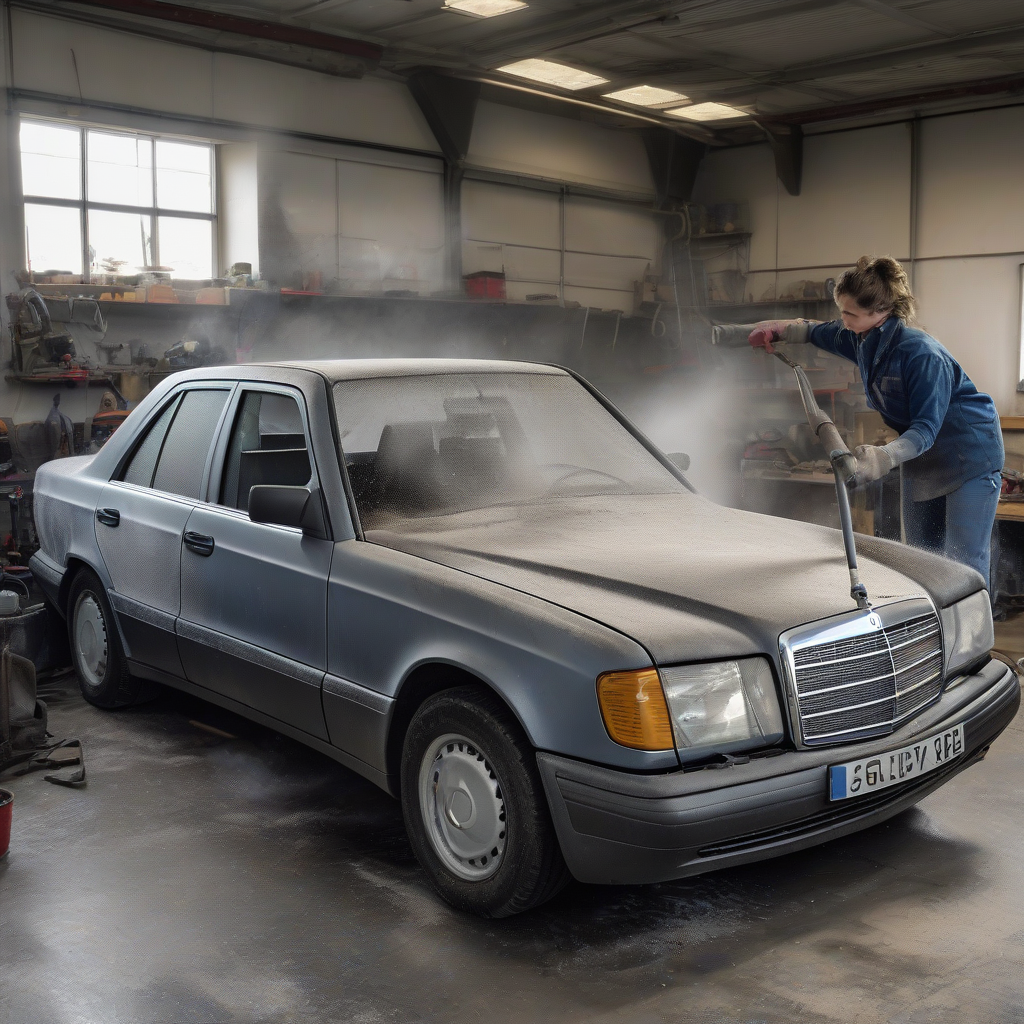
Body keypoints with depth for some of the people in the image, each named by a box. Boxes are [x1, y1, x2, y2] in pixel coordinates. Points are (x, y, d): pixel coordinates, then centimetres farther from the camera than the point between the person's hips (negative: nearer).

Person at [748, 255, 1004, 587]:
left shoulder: (921, 353, -29)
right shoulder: (860, 338, -3)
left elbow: (926, 427, -32)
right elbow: (817, 332, 20)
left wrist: (883, 457, -47)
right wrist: (779, 328, 4)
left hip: (970, 454, -8)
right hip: (923, 460, 8)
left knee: (964, 560, -13)